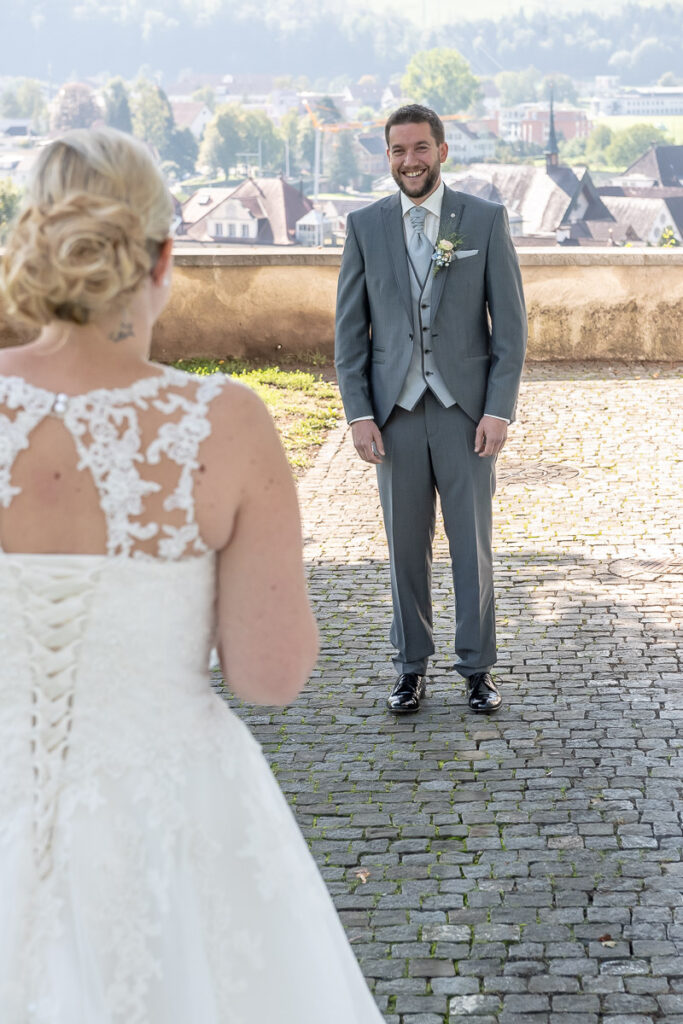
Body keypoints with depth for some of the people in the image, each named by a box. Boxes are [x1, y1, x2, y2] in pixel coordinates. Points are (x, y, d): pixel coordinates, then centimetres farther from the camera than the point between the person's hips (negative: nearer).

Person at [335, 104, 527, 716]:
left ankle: (478, 667, 14)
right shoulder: (365, 226, 5)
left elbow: (510, 322, 0)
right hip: (396, 412, 1)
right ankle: (412, 666, 18)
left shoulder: (485, 220, 1)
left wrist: (500, 409, -8)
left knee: (473, 542, 3)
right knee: (406, 545, 7)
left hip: (466, 408, -1)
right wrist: (359, 413, -4)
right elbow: (350, 328, 5)